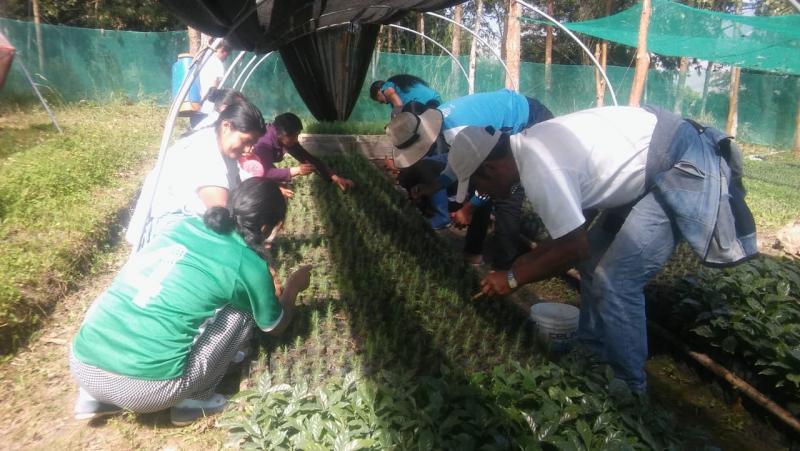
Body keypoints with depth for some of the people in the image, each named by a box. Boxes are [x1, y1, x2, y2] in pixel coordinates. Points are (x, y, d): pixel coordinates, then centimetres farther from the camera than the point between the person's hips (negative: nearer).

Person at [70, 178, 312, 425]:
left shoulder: (186, 225, 12)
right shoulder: (248, 265, -3)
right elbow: (274, 327, 16)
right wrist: (293, 286, 34)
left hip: (81, 364, 6)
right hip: (141, 387, -5)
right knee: (243, 309, 10)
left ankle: (94, 397, 26)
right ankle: (194, 400, 17)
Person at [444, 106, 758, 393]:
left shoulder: (538, 171, -27)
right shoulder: (531, 148, 3)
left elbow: (574, 247, -19)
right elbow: (574, 230, 12)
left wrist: (514, 278, -9)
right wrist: (527, 260, 8)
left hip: (681, 165, -10)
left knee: (615, 281, -11)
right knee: (594, 260, 14)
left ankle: (626, 389, 7)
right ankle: (593, 357, 28)